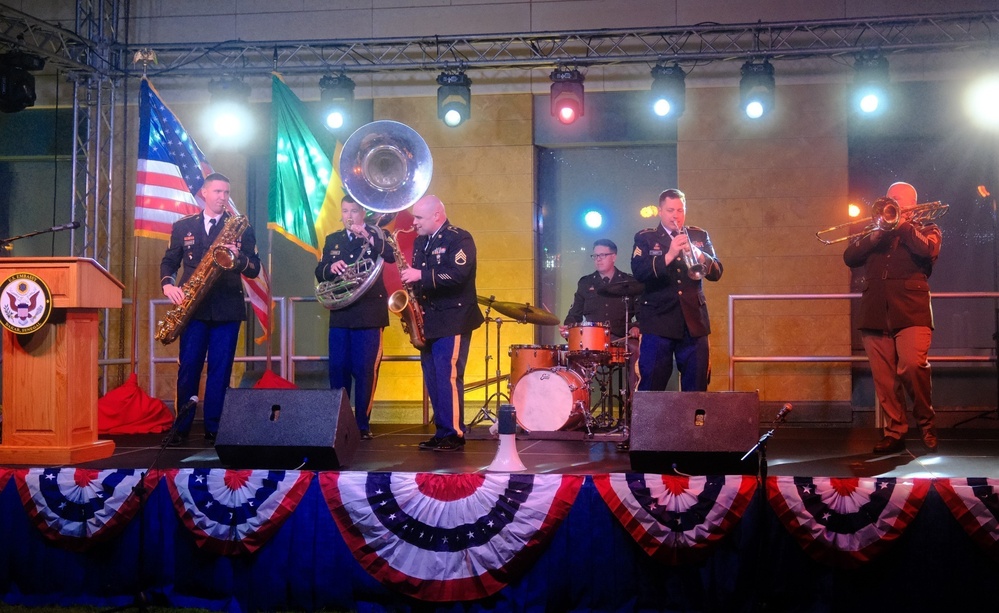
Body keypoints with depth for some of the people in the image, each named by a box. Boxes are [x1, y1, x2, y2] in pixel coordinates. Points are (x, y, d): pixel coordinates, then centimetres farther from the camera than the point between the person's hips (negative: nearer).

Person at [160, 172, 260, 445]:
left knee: (220, 369, 0)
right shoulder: (182, 227, 11)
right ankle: (181, 427, 10)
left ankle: (213, 428, 7)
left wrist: (240, 257, -19)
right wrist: (168, 284, -8)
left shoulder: (241, 228, 6)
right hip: (194, 307, 1)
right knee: (188, 368, 2)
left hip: (227, 308, -1)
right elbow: (168, 262, 12)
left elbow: (254, 270, 1)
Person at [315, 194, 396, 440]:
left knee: (365, 370, -4)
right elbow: (320, 273, 8)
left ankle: (362, 424, 3)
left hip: (369, 314, -3)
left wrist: (368, 238, -26)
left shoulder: (376, 235, 5)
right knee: (337, 369, 2)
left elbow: (391, 257, -14)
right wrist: (330, 267, -14)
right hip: (340, 314, 3)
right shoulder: (332, 240, 15)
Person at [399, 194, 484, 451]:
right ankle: (441, 432, 15)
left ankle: (454, 434, -5)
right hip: (429, 321, 8)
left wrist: (421, 275, -23)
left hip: (453, 321, -8)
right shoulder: (420, 242, 17)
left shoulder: (459, 239, -8)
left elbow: (457, 274, -23)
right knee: (432, 379, 9)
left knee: (448, 377, -11)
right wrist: (410, 281, -1)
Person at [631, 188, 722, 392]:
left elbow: (716, 272, 4)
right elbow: (638, 272, -11)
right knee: (651, 387, -3)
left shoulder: (699, 236, 14)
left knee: (697, 387, 4)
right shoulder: (645, 238, 5)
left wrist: (698, 254, -15)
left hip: (693, 322, 3)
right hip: (659, 321, -3)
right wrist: (669, 255, -23)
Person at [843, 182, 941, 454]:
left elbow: (929, 250, -9)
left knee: (912, 366, -21)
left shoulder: (927, 230, 15)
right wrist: (876, 235, -5)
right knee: (884, 378, 0)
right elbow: (849, 257, 7)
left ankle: (926, 423, -2)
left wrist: (902, 224, -4)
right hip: (874, 315, 4)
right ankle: (894, 432, 7)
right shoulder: (876, 234, 23)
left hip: (911, 312, -4)